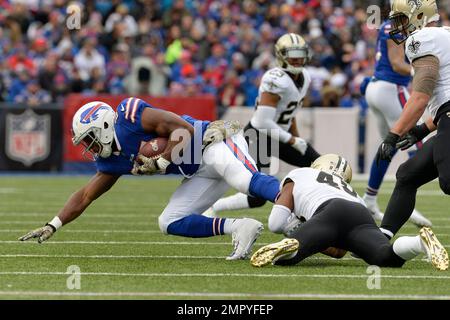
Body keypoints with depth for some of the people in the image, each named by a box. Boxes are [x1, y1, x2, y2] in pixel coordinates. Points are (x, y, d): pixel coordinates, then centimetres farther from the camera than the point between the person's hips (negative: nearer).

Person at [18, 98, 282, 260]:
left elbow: (183, 129, -18)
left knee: (243, 179, -38)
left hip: (215, 141, -10)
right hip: (200, 173, 10)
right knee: (170, 223, 3)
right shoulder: (113, 160, 14)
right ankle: (239, 228, -10)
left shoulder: (129, 116, -13)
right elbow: (85, 197, 21)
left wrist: (161, 163, -16)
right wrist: (52, 226, 17)